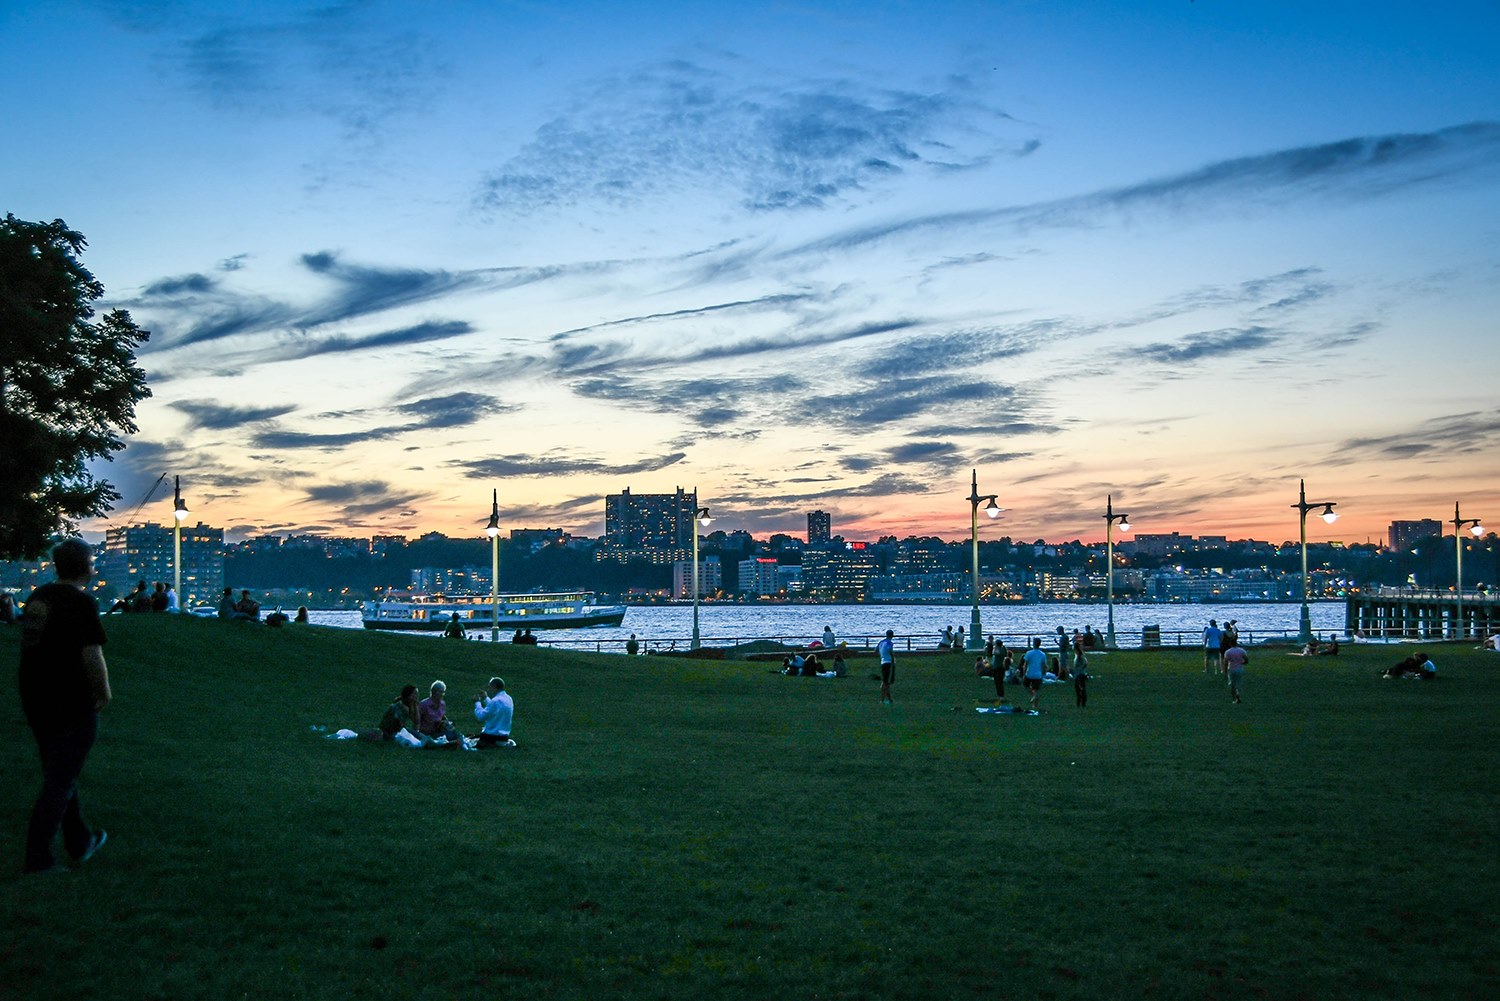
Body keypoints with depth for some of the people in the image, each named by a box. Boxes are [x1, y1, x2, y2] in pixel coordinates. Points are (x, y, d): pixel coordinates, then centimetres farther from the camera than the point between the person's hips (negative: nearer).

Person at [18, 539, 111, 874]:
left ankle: (80, 843, 32)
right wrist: (104, 695, -7)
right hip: (72, 706, -8)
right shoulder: (82, 603, -17)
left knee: (59, 774, 19)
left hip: (35, 702, 8)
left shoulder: (38, 597, 8)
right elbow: (92, 656, -21)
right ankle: (38, 856, -1)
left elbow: (30, 645, 16)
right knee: (61, 780, 0)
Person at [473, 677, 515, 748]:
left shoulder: (496, 701, -22)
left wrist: (477, 702, -5)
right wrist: (486, 698, 22)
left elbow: (481, 716, -18)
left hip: (493, 736, -9)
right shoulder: (509, 699, 6)